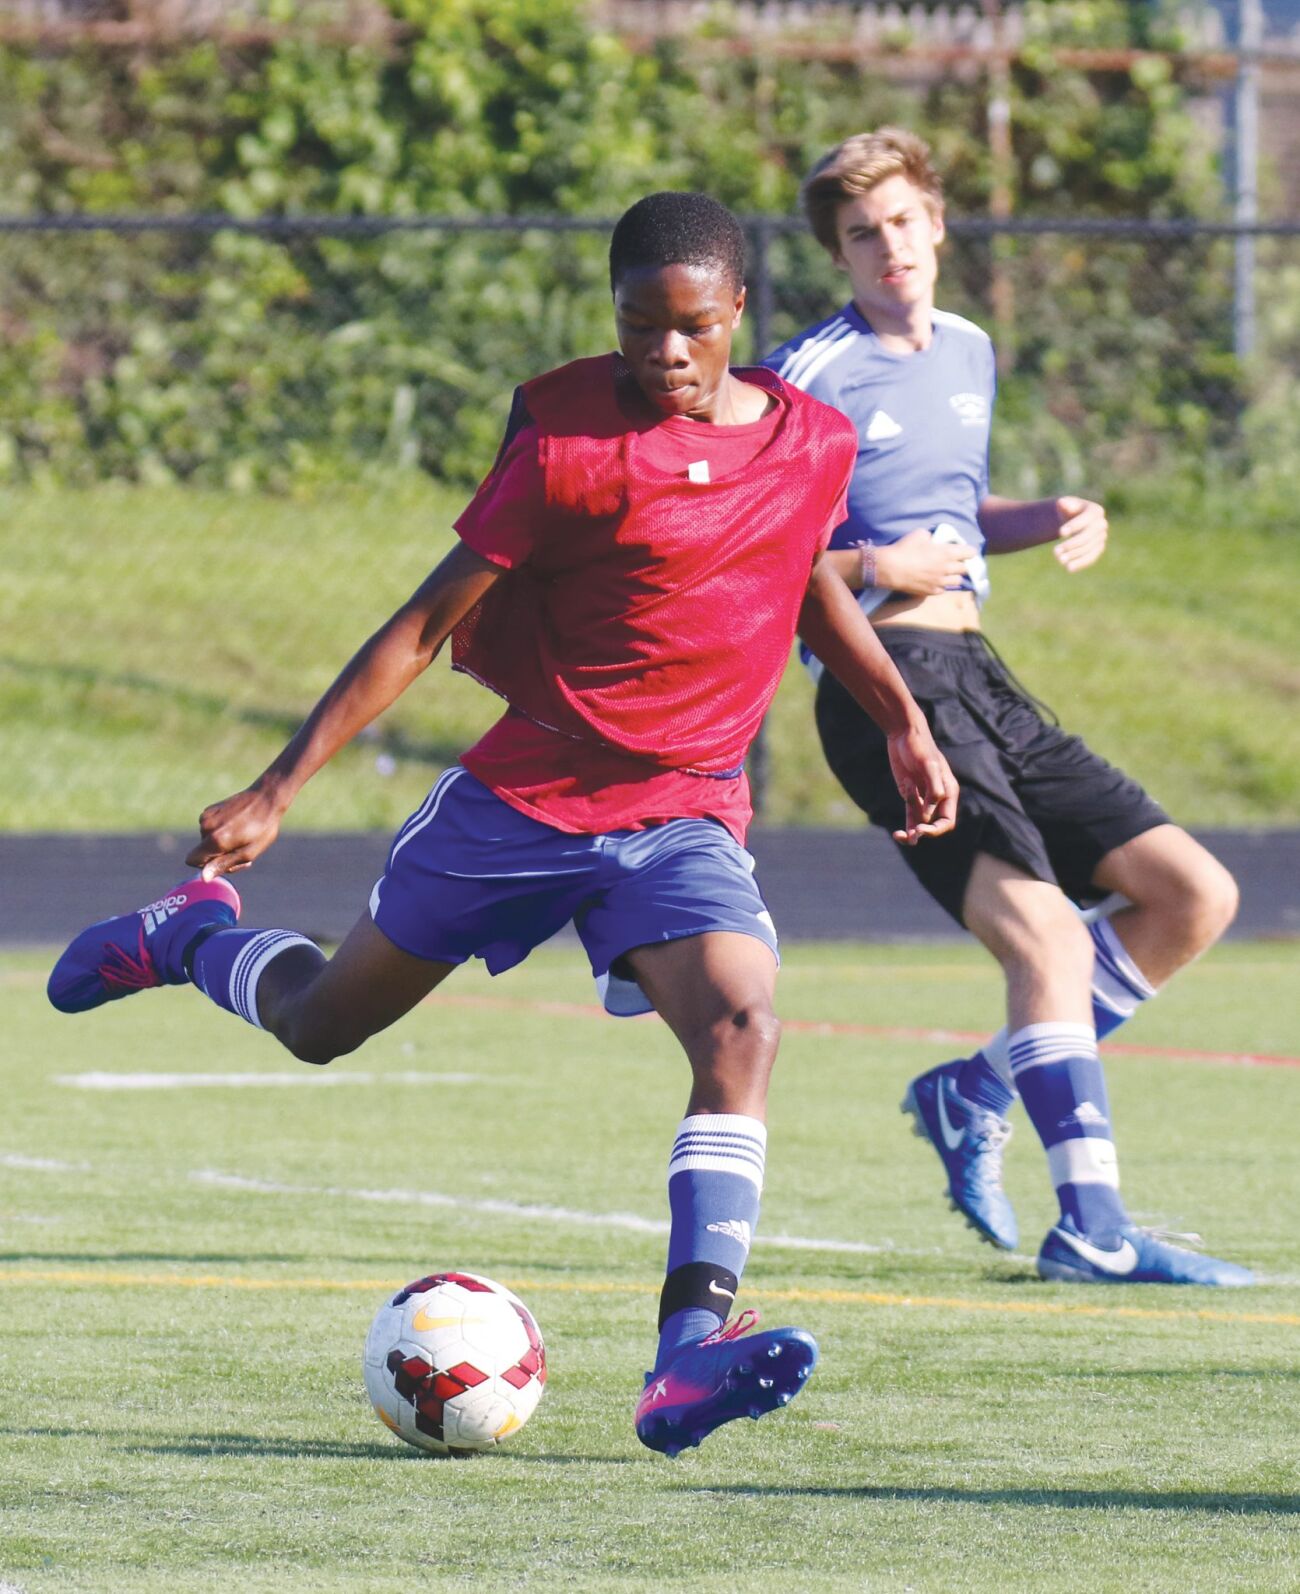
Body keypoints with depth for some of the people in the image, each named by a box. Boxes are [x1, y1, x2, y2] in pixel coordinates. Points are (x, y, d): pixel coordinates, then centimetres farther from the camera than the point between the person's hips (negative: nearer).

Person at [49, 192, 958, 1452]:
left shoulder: (815, 443, 0)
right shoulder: (571, 446, -15)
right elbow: (430, 622, -11)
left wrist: (903, 723, 25)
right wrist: (276, 791, -13)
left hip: (685, 816, 2)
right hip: (525, 792, -2)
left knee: (741, 1025, -25)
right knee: (320, 1022, 13)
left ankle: (689, 1351, -33)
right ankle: (191, 933, 48)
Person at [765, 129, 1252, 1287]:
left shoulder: (969, 353, 17)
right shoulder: (809, 376, -5)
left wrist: (1044, 521, 11)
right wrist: (871, 568, -15)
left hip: (976, 672, 8)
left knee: (1195, 895, 2)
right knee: (1047, 931, -23)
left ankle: (976, 1094, 12)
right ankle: (1092, 1229, -25)